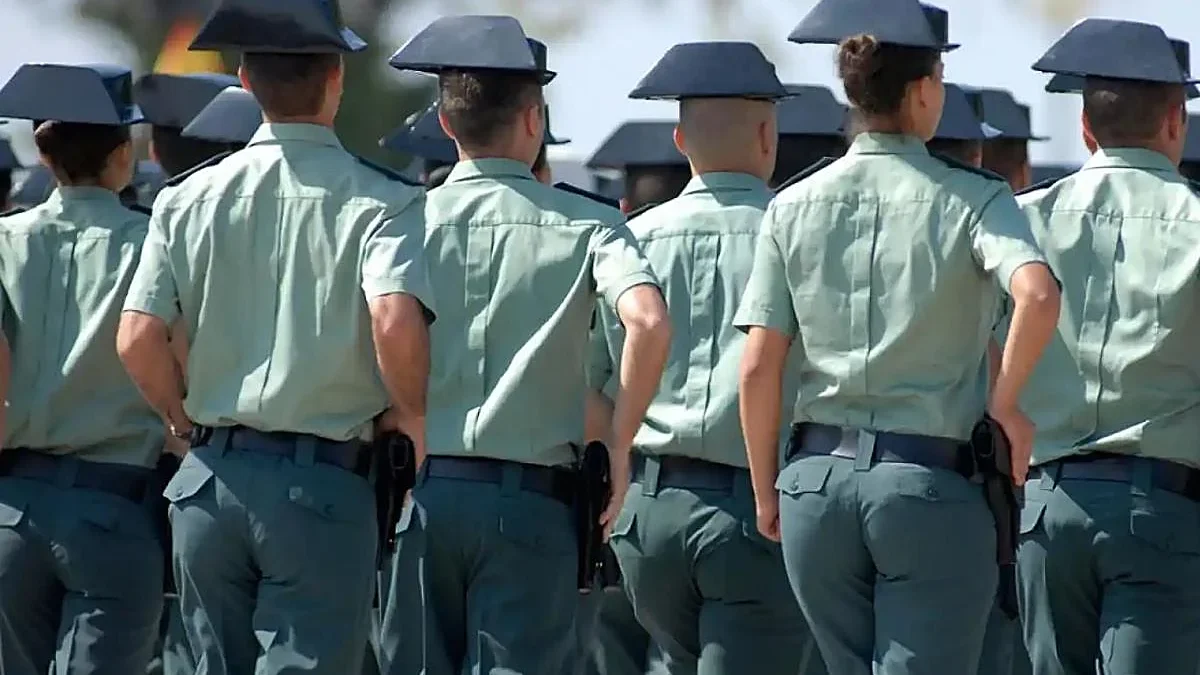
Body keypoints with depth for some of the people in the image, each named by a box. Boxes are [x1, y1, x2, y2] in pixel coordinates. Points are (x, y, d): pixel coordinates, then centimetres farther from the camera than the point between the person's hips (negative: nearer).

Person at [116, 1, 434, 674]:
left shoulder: (190, 198, 4)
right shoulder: (381, 201, -8)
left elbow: (137, 339, -3)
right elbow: (396, 319, -23)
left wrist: (187, 418, 14)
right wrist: (411, 413, -5)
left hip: (210, 480, 4)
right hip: (322, 483, -4)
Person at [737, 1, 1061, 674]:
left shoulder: (794, 207, 5)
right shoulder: (972, 199, -4)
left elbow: (758, 368, 2)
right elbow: (1038, 295, -23)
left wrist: (767, 491, 11)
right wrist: (1007, 401, -8)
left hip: (818, 476, 4)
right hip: (930, 480, -4)